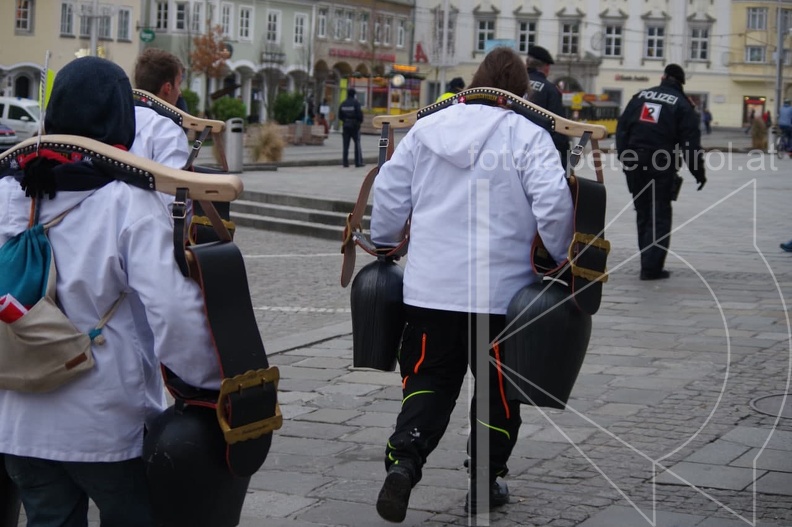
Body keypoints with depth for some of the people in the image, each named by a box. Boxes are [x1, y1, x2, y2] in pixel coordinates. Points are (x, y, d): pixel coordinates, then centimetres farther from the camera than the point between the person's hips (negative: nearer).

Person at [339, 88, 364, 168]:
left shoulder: (343, 104, 5)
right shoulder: (356, 103, -12)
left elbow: (340, 116, 6)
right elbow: (359, 114, -16)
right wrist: (360, 121, 4)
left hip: (346, 126, 4)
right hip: (355, 126, -4)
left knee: (346, 145, 6)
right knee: (357, 144, 2)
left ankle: (345, 162, 3)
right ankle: (358, 162, 0)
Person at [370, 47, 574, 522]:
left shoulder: (426, 129, 6)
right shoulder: (528, 136, -6)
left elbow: (389, 193, 9)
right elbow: (554, 203, -16)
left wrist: (384, 248, 23)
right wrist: (558, 258, -1)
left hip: (429, 286, 3)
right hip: (501, 290, -3)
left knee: (428, 381, 10)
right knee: (497, 388, 13)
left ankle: (403, 460, -12)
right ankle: (486, 480, 22)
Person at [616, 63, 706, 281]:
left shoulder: (640, 96, 12)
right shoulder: (682, 104, 1)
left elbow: (621, 128, 8)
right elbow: (691, 142, -5)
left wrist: (624, 157, 10)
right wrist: (699, 173, 1)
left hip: (634, 163, 4)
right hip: (662, 165, -4)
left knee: (643, 213, 15)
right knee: (660, 216, 1)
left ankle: (648, 262, 19)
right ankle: (652, 267, -5)